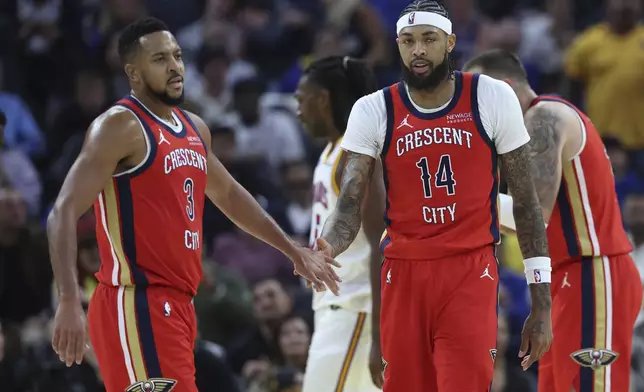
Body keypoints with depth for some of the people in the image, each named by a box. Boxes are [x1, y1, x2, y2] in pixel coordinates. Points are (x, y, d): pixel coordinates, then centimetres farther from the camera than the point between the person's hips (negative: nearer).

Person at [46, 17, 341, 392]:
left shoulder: (195, 128, 15)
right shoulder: (120, 127, -12)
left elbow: (229, 194, 33)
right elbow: (64, 213, -19)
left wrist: (292, 250, 33)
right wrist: (70, 302, -31)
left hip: (177, 304, 9)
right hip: (137, 305, -9)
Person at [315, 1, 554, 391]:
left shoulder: (492, 99, -2)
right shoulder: (374, 111, 0)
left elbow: (526, 202, 3)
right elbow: (350, 205, -5)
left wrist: (542, 304, 0)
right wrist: (325, 248, -29)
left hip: (472, 274, -2)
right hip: (404, 274, 2)